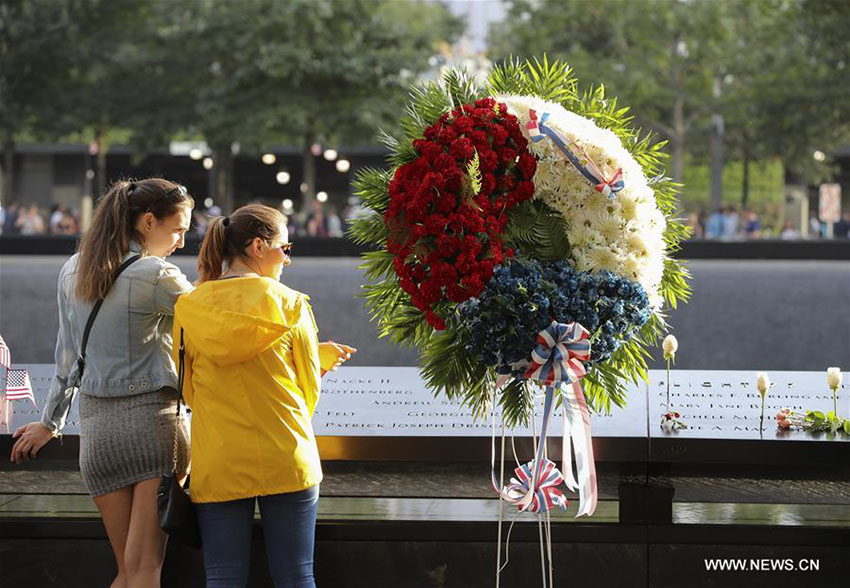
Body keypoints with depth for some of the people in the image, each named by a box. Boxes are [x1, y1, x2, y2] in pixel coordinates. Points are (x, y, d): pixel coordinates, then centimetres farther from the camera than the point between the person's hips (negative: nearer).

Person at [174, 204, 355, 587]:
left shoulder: (189, 307, 2)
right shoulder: (289, 303, -5)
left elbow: (187, 389, 11)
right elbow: (310, 383, 3)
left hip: (217, 466, 2)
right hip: (285, 463, -1)